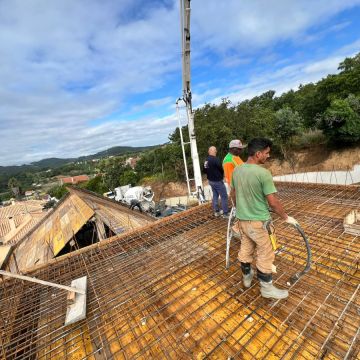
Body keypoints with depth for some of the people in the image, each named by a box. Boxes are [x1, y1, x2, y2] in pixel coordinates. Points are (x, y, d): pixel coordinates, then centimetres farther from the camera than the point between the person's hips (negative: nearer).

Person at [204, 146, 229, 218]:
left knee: (215, 195, 17)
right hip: (218, 181, -8)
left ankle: (216, 211, 25)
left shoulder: (206, 160, 2)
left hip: (211, 180, 8)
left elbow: (205, 170, 11)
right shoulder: (215, 159, -22)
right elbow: (221, 169, -14)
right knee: (224, 196, 2)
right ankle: (225, 213, 6)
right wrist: (221, 175, 6)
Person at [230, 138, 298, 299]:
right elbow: (273, 202, -18)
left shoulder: (236, 170, -1)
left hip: (242, 218, 7)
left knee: (245, 249, 22)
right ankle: (266, 287, 28)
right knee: (265, 254, 12)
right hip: (257, 221, -7)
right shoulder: (263, 173, -23)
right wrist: (286, 218, -1)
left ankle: (247, 277, 42)